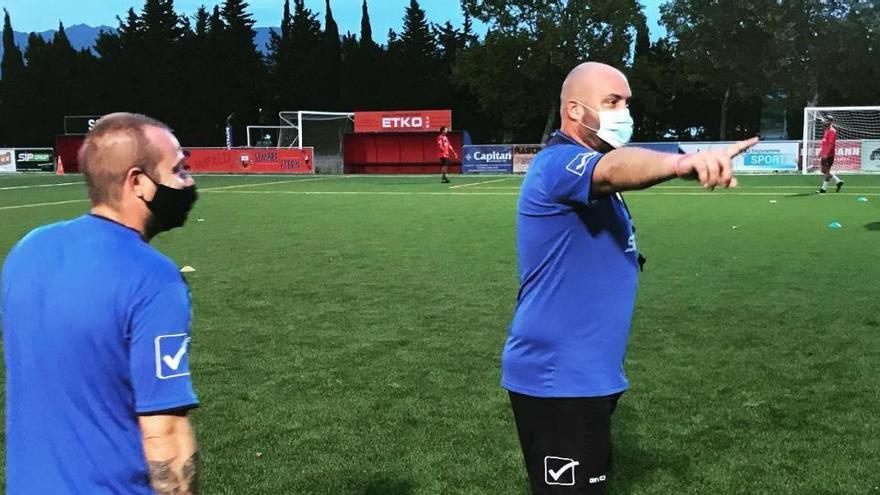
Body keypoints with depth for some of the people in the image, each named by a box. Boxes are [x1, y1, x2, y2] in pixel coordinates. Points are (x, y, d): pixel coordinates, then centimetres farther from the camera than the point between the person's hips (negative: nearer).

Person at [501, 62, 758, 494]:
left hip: (585, 375, 11)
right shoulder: (558, 163, -18)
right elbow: (614, 168, -42)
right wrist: (682, 162, -59)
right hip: (558, 380, -11)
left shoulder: (580, 169, 17)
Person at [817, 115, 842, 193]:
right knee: (824, 171, 12)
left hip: (829, 155, -10)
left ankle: (824, 188, -1)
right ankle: (838, 182, 22)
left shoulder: (832, 131, -12)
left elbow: (831, 144, -19)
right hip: (824, 154, 10)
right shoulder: (826, 130, 17)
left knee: (826, 171, -5)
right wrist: (821, 152, 23)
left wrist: (826, 153, -24)